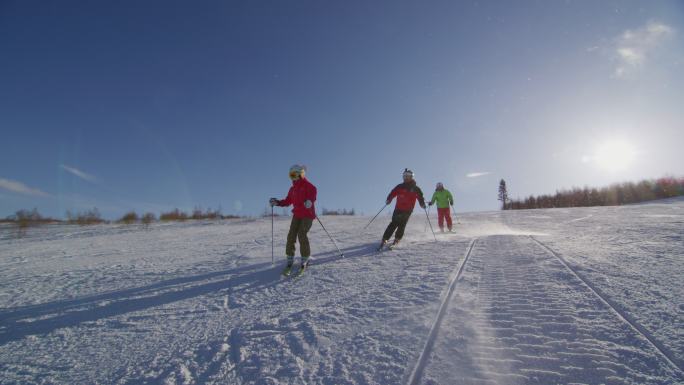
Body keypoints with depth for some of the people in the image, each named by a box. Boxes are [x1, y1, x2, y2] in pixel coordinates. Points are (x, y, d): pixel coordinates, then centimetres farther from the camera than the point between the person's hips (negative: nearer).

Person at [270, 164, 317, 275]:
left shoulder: (308, 185, -6)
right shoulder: (292, 189, 17)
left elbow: (312, 194, -24)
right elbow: (287, 201, 19)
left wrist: (310, 201, -44)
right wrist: (277, 202, 6)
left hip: (307, 214, -6)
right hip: (297, 215, 6)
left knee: (302, 234, -17)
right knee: (291, 235, -4)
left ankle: (305, 260, -3)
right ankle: (290, 259, 5)